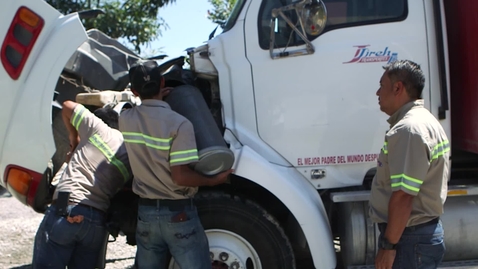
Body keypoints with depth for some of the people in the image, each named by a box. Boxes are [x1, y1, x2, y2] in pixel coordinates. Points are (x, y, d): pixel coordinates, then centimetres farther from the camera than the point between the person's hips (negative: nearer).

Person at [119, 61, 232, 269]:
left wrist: (151, 100, 25)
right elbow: (180, 176, -21)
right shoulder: (179, 124, -18)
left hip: (145, 212, 5)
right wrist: (214, 180, -8)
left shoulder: (126, 120, -1)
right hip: (178, 213, -5)